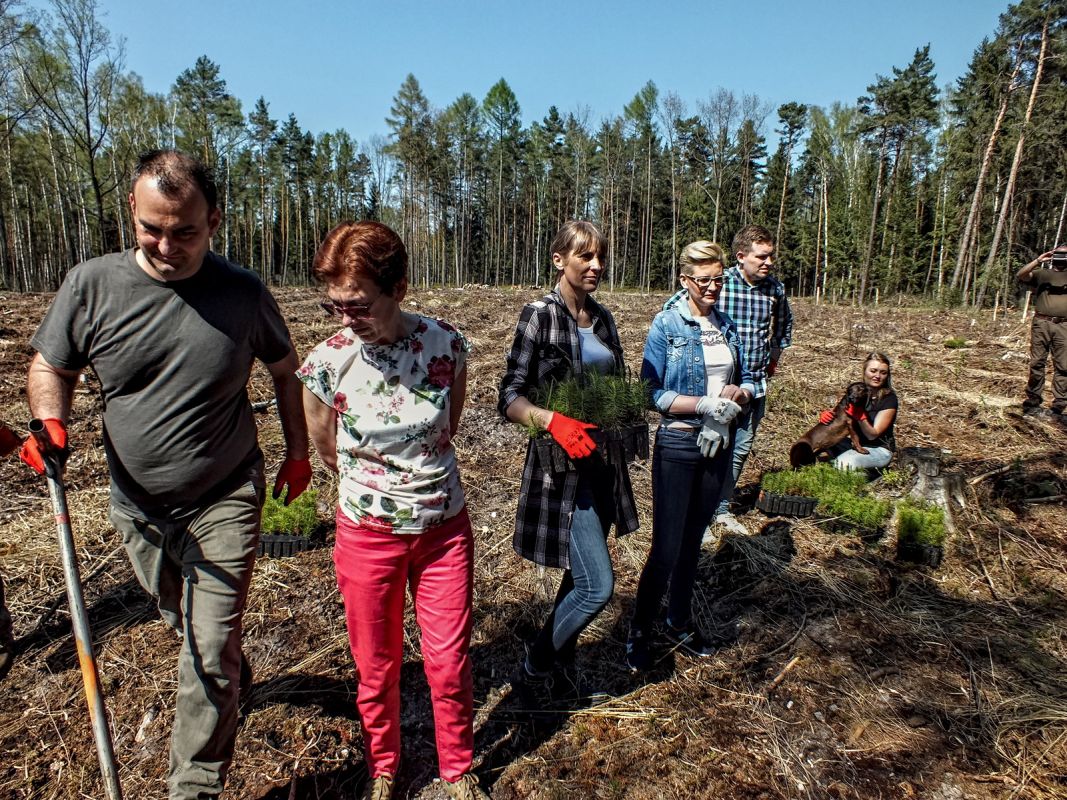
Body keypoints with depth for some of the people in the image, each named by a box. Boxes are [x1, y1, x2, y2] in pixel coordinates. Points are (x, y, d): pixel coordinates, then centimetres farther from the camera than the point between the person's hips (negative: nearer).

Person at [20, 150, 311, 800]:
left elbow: (285, 369, 3)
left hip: (224, 505, -3)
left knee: (209, 656, -1)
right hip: (139, 508, 3)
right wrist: (51, 423, -17)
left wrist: (298, 451, 7)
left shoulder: (243, 293, -12)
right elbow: (51, 366, 4)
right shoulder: (91, 284, -10)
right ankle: (235, 674, 57)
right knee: (184, 622, 26)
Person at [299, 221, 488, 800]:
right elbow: (331, 454, 2)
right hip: (368, 534, 0)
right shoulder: (326, 363, -15)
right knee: (377, 668, 16)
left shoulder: (446, 344, -13)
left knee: (449, 664, 11)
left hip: (445, 528, 1)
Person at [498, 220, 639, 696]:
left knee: (581, 577, 18)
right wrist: (554, 421, -30)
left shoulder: (602, 318, 9)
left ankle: (560, 659, 39)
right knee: (597, 585, -8)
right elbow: (510, 396, -14)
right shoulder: (540, 315, -11)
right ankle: (533, 670, 15)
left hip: (603, 464, 7)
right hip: (563, 468, -7)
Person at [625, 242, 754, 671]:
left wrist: (738, 395, -11)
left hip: (719, 444, 6)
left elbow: (746, 381, 12)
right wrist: (705, 404, -21)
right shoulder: (667, 324, -10)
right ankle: (639, 632, 18)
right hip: (678, 446, -5)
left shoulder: (727, 325, 7)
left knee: (692, 541, 17)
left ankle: (680, 624, 34)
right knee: (666, 548, -2)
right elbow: (652, 393, -14)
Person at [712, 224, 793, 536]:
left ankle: (721, 509, 29)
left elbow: (784, 321, 25)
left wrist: (775, 355, 19)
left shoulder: (775, 287, 3)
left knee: (741, 449, 14)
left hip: (755, 383, 6)